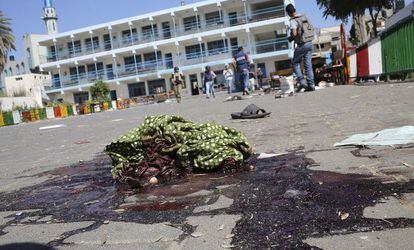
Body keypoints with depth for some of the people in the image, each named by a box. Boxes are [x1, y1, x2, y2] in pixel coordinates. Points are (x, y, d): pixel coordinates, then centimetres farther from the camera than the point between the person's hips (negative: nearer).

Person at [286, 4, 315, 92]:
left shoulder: (293, 21, -11)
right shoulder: (304, 17, 11)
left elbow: (294, 33, -24)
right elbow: (312, 29, 15)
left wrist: (290, 38, -4)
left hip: (302, 45, -7)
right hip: (309, 43, 7)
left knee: (295, 63, 8)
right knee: (308, 64, 8)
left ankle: (302, 82, -5)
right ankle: (311, 85, 5)